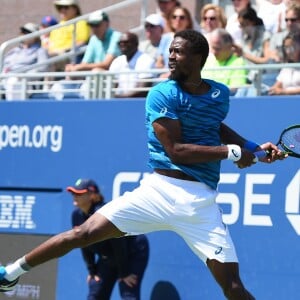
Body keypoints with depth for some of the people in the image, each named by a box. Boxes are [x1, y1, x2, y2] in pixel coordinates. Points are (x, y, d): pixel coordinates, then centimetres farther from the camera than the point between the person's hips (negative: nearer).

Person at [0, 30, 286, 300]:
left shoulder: (220, 94, 10)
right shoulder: (163, 95, -4)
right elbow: (176, 150, -13)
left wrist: (253, 147, 20)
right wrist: (231, 152, -12)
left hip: (201, 203, 2)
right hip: (159, 190, -2)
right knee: (84, 233, -6)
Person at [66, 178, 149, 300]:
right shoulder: (77, 215, -7)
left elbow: (119, 245, -25)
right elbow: (85, 245, 2)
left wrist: (124, 273, -21)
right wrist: (92, 271, 2)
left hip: (133, 253, -8)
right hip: (107, 257, 8)